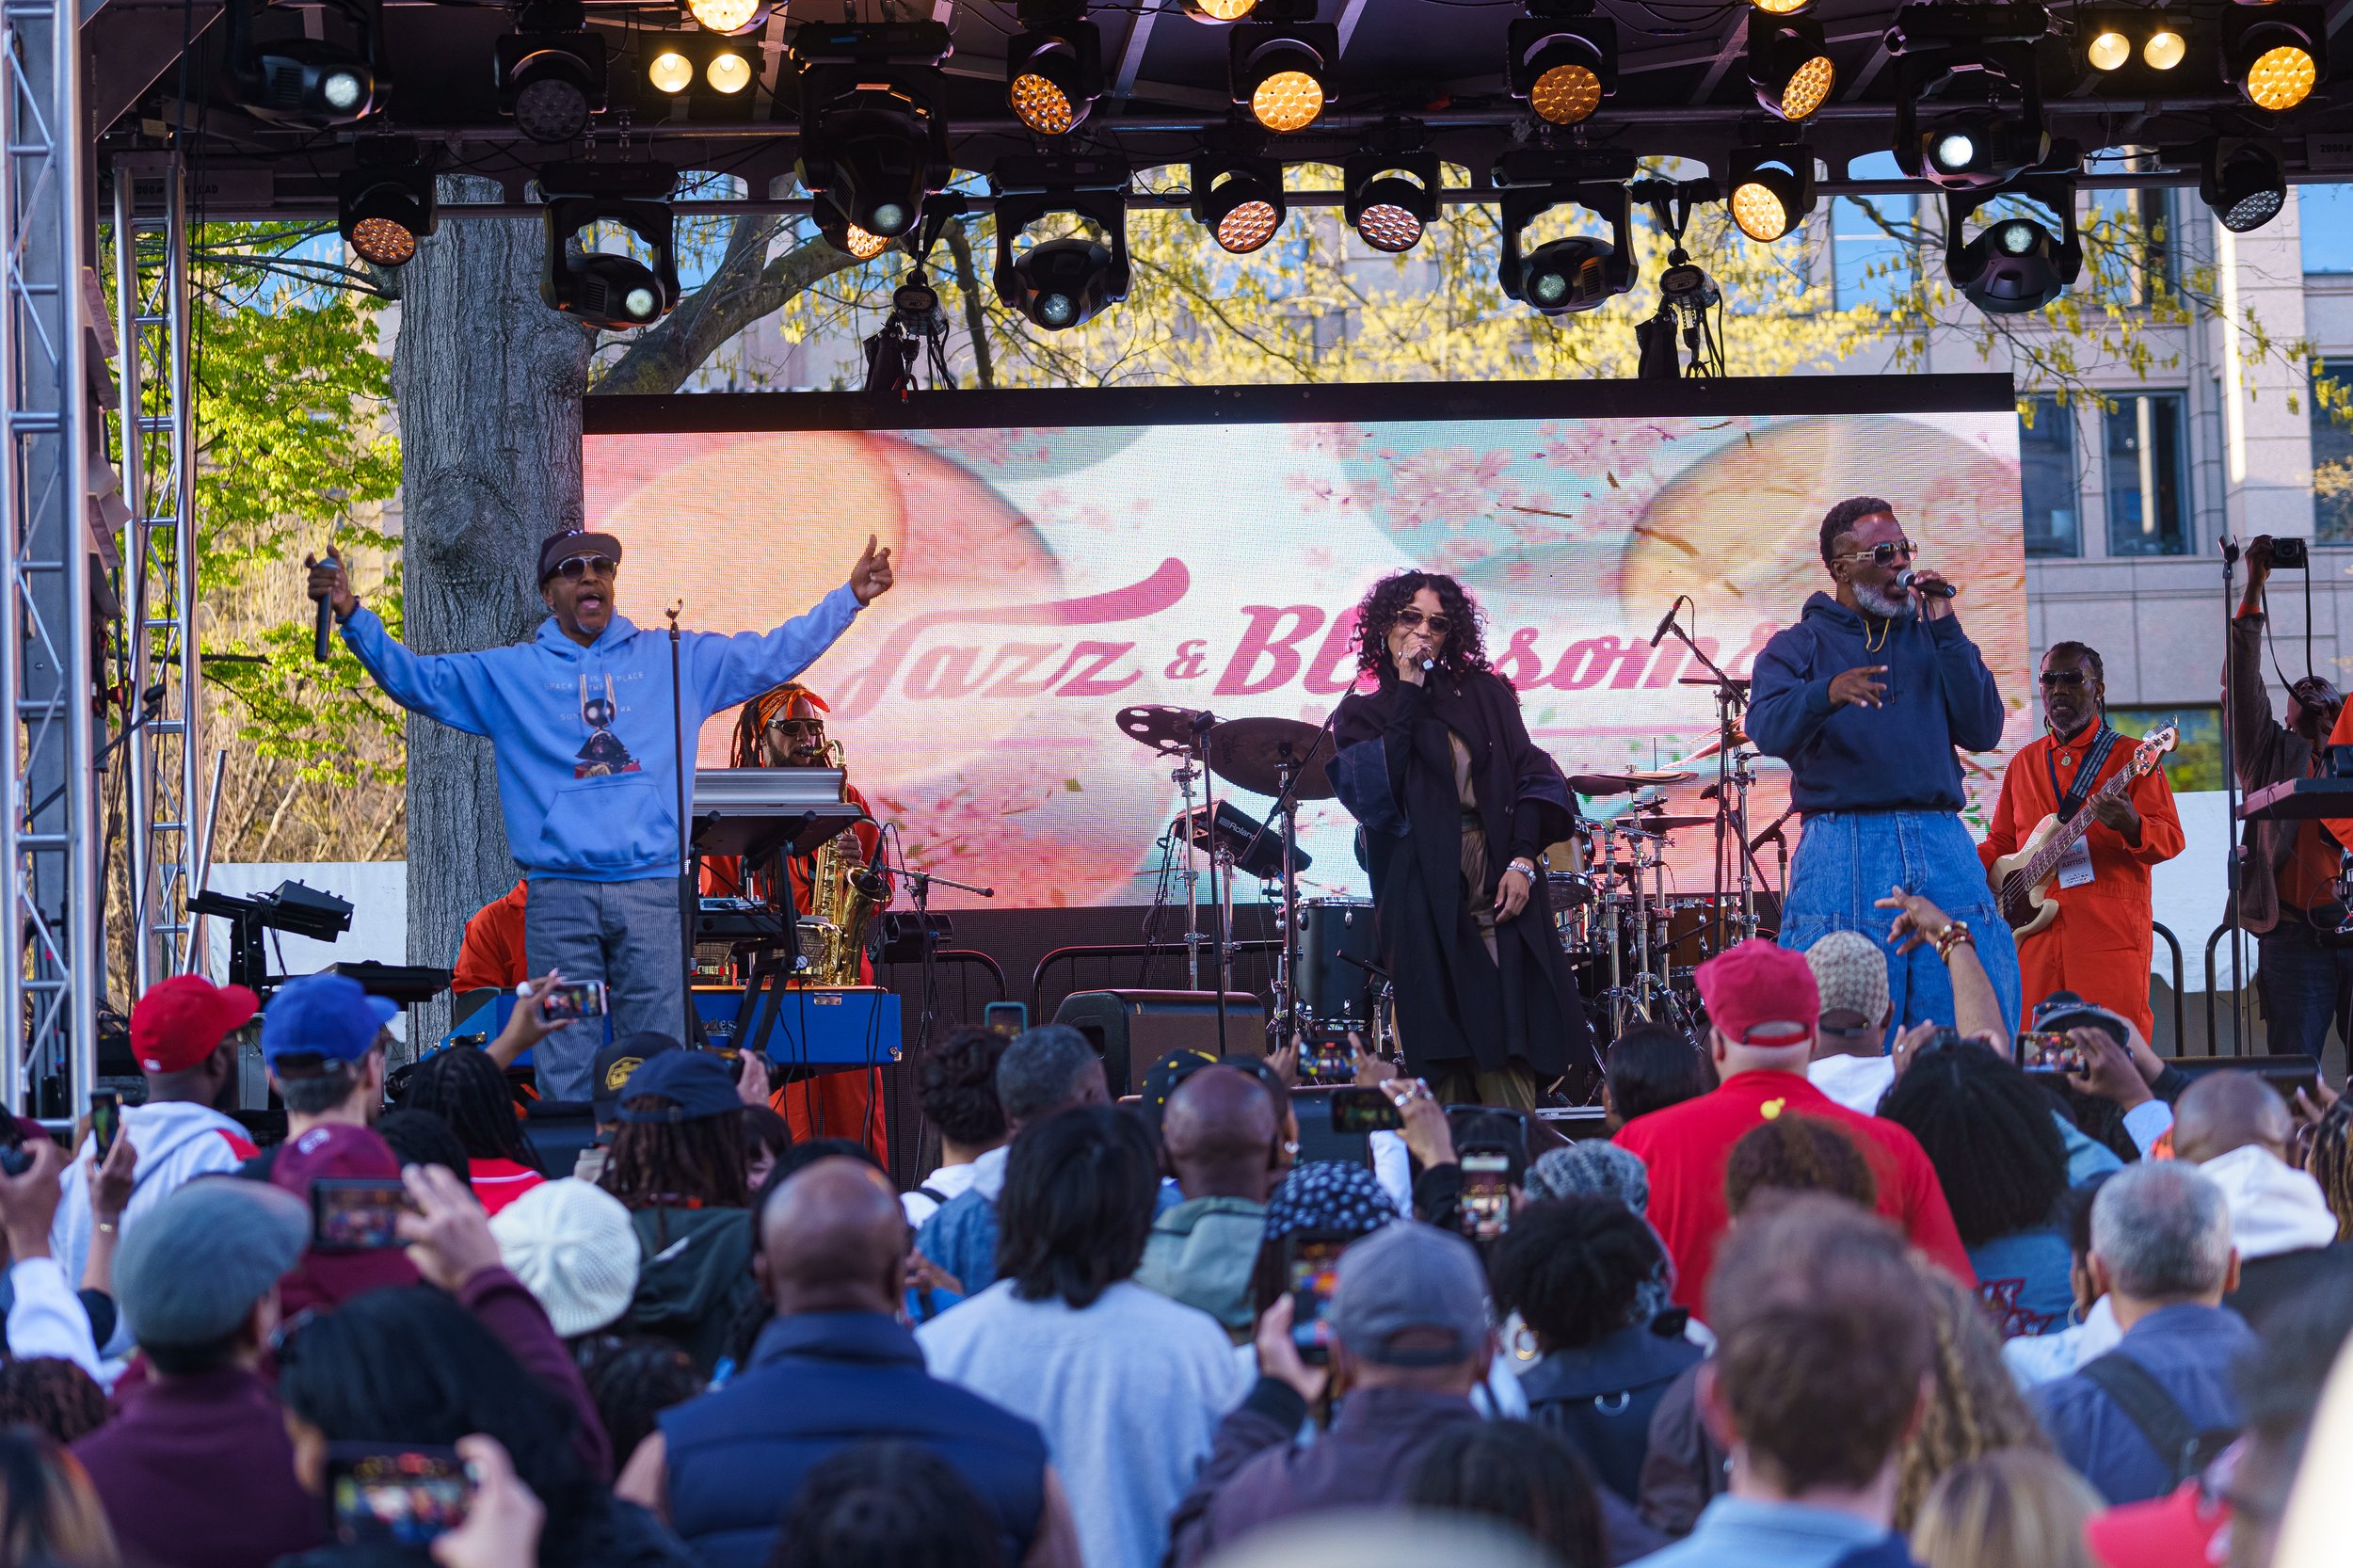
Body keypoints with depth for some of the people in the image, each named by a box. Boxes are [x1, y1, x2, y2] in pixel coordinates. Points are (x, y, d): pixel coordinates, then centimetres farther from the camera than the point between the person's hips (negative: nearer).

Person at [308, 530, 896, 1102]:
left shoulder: (675, 660, 14)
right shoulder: (507, 674, 12)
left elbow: (772, 656, 15)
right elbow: (412, 679, 8)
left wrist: (848, 598, 9)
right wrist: (353, 616, -5)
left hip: (654, 890, 0)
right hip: (559, 897, 0)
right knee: (566, 1078, -3)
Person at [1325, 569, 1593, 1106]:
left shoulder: (1482, 694, 15)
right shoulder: (1362, 714, 11)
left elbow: (1528, 774, 7)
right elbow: (1371, 789, -8)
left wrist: (1522, 859, -8)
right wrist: (1408, 693, -4)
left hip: (1499, 885, 1)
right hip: (1424, 896, -1)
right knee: (1442, 1050, -9)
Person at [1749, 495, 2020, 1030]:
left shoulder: (1930, 639, 19)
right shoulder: (1800, 645, 9)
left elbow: (1983, 731, 6)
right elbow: (1767, 728, -10)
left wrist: (1946, 630, 1)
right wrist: (1827, 694, -31)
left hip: (1942, 846, 3)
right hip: (1842, 842, -3)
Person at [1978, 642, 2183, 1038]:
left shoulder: (2129, 756, 4)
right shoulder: (2024, 763, 20)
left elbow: (2171, 839, -3)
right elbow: (2000, 842, 26)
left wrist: (2130, 826, -24)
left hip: (2109, 934, -4)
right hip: (2034, 935, 4)